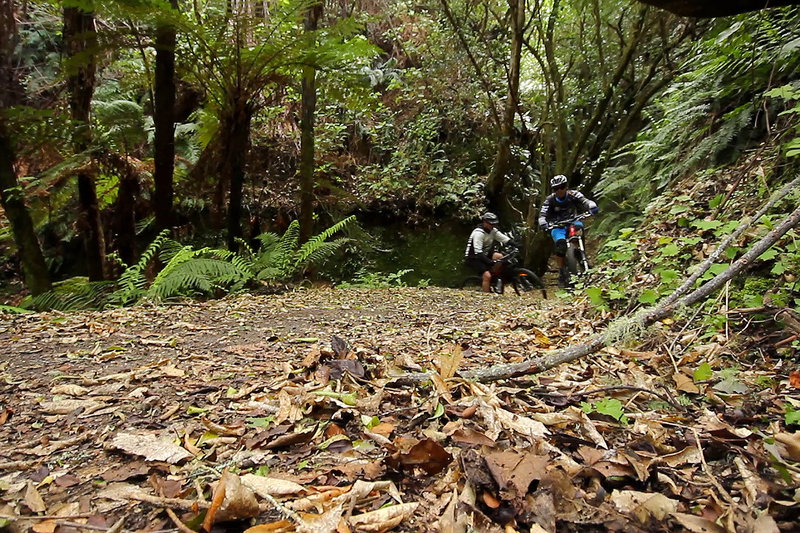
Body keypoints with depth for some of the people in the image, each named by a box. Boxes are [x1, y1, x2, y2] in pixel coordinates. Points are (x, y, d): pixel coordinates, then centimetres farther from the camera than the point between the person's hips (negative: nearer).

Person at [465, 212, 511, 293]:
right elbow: (478, 252, -30)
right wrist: (489, 261, -39)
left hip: (485, 254, 7)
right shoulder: (478, 233, -23)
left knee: (500, 257, -17)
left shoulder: (493, 231, 0)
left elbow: (506, 239, -5)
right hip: (473, 258, -7)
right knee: (487, 276, -23)